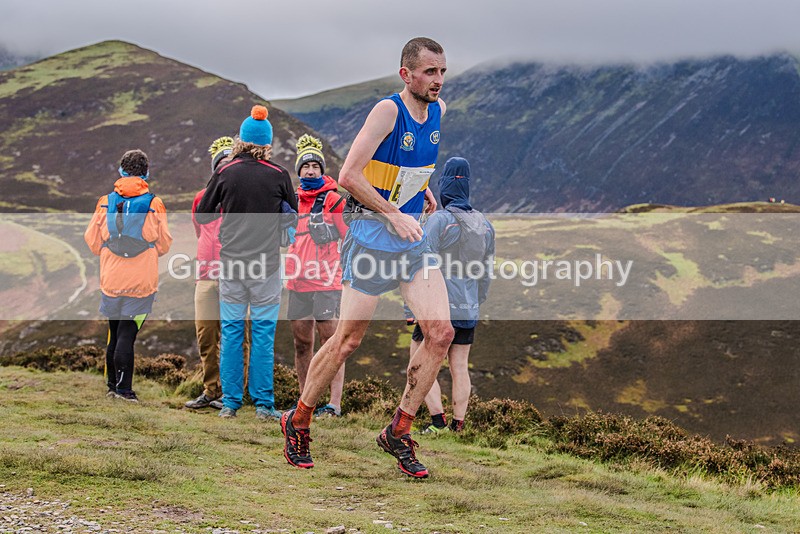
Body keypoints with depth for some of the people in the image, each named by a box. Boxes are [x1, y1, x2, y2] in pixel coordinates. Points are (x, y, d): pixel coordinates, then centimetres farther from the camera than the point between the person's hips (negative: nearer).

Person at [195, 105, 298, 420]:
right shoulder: (278, 175, -4)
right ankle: (263, 404, 3)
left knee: (231, 331, 8)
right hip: (267, 263, -1)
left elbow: (201, 217, 5)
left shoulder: (224, 173, -2)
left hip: (231, 263, 1)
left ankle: (230, 402, 9)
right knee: (263, 332, 4)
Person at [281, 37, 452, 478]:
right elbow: (348, 176, -22)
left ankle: (398, 433, 7)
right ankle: (298, 422, 21)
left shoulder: (438, 110, 6)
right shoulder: (388, 110, -17)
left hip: (414, 241, 7)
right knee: (348, 340, 0)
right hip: (372, 240, -7)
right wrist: (394, 214, -20)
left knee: (441, 333, -5)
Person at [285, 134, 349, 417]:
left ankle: (334, 403, -8)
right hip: (297, 282, 5)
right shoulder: (292, 201, 13)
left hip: (327, 281, -5)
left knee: (330, 341, -7)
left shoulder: (334, 201, -2)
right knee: (302, 343, 9)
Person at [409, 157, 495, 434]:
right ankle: (458, 425, 9)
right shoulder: (485, 225, 9)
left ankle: (438, 419, -8)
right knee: (460, 369, 9)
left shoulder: (439, 220, -12)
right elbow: (485, 274, 15)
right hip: (468, 310, 6)